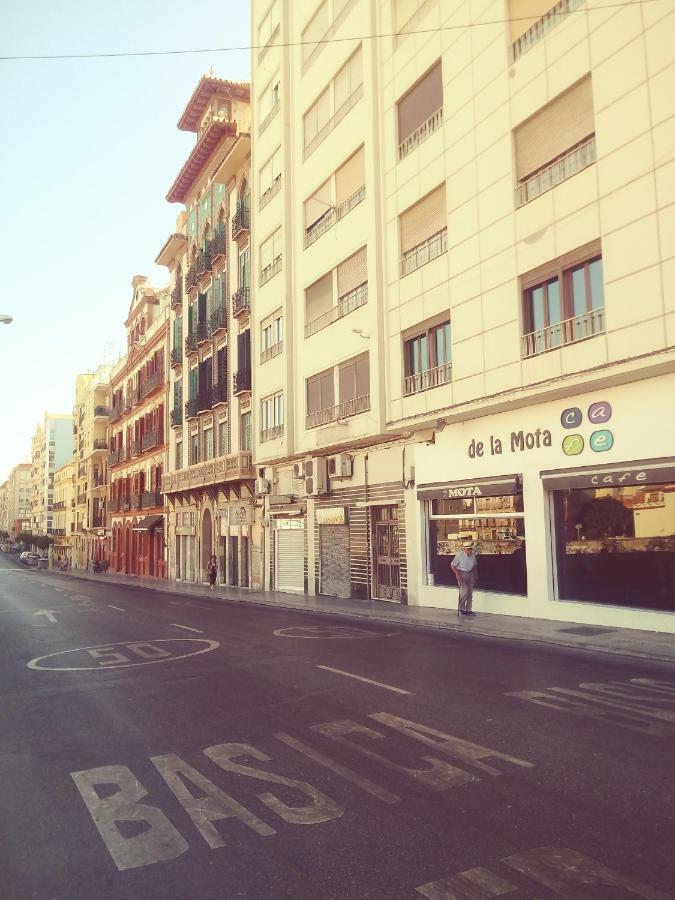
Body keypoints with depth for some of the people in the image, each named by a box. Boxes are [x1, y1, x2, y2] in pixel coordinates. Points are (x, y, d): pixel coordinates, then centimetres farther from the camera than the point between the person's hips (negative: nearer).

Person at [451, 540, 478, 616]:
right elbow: (452, 565, -9)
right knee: (464, 591, -17)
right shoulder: (459, 555, -16)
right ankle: (461, 609, -2)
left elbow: (475, 565, 16)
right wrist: (457, 575, -17)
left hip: (470, 574, 5)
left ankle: (468, 610, 13)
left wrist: (476, 575, 9)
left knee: (470, 593, 3)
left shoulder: (473, 555, -1)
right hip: (461, 574, -5)